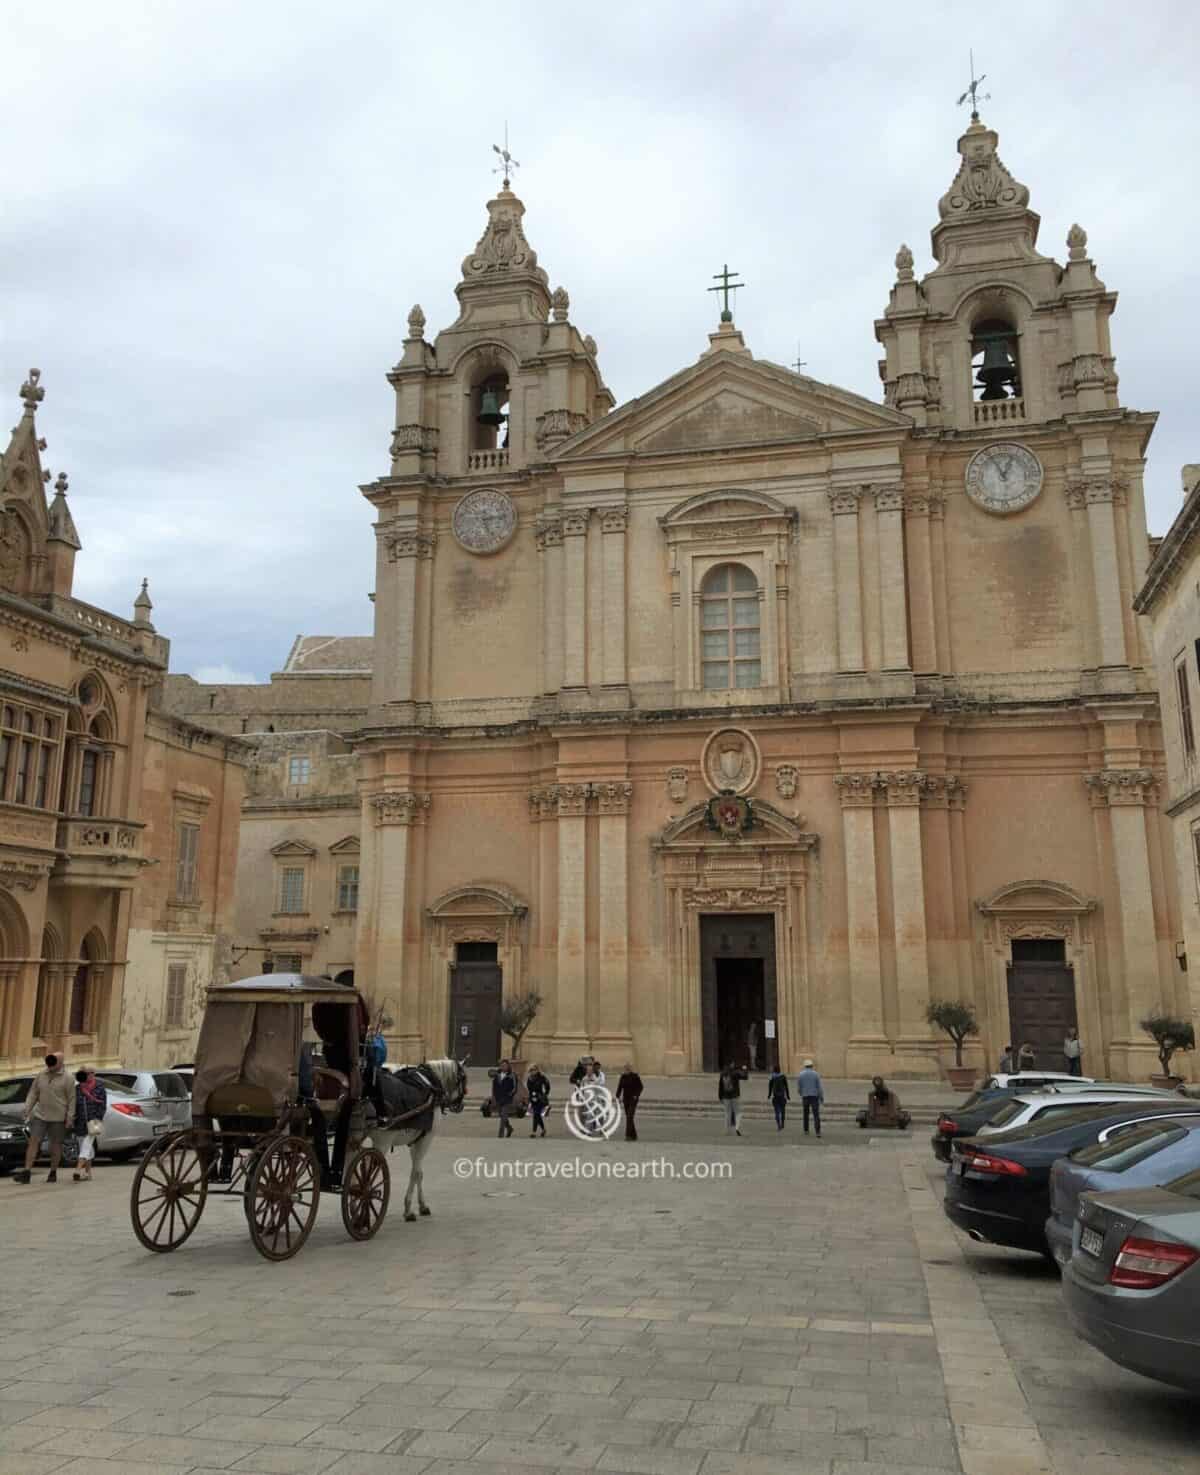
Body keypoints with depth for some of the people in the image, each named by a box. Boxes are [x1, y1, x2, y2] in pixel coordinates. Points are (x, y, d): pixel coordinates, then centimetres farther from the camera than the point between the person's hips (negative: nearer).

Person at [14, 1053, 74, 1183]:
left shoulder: (67, 1079, -5)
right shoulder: (41, 1076, 8)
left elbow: (71, 1099, -6)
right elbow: (33, 1094, 10)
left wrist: (70, 1117, -11)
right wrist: (27, 1110, -1)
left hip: (58, 1118, -3)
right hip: (40, 1115, 3)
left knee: (56, 1145, 5)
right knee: (33, 1142, -5)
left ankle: (53, 1173, 16)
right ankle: (26, 1173, -5)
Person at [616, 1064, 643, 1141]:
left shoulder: (635, 1076, -7)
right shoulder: (623, 1076, 5)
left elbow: (641, 1087, -4)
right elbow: (620, 1087, 9)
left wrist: (636, 1095, -14)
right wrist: (618, 1096, 0)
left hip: (633, 1099, -5)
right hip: (626, 1099, 5)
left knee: (630, 1117, -15)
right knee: (628, 1118, 8)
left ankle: (628, 1135, -19)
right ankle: (634, 1135, 17)